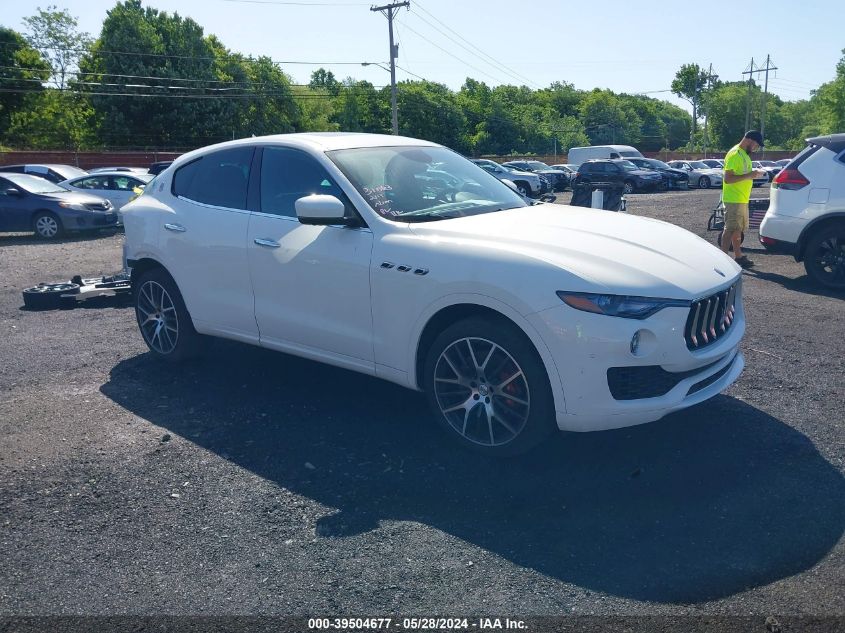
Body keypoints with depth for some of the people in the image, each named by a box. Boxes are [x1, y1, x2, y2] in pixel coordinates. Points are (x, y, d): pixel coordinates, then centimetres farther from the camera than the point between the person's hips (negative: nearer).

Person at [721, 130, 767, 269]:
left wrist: (753, 174, 10)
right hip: (733, 200, -10)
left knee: (738, 229, 14)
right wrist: (749, 176, -25)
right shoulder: (734, 154, -15)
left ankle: (738, 256, 22)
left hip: (742, 200, 10)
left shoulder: (744, 154, 16)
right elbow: (727, 178, -23)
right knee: (730, 230, -9)